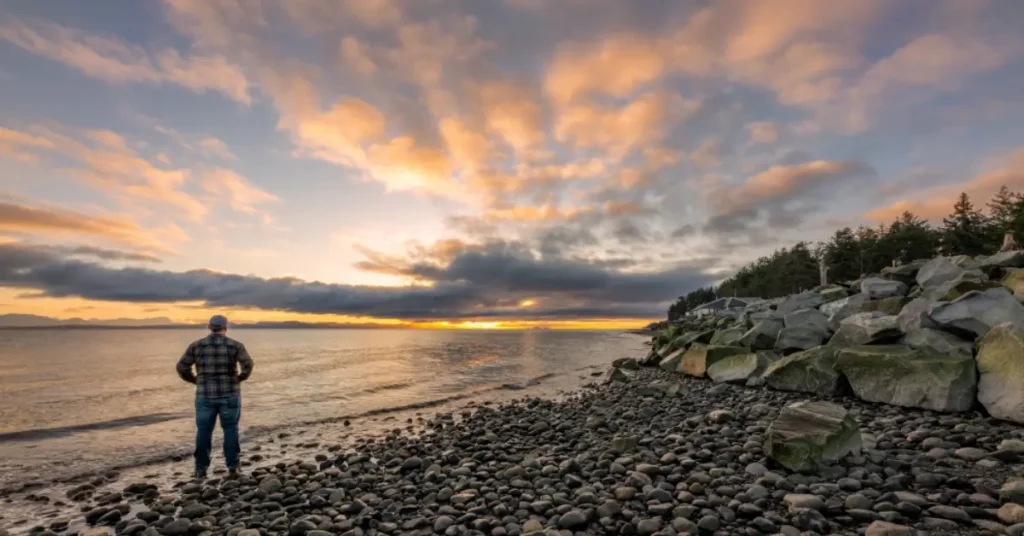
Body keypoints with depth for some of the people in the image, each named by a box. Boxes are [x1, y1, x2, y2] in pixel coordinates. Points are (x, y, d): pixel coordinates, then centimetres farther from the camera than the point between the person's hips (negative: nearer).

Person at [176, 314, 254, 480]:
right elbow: (248, 364, -16)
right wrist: (241, 378, 1)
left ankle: (201, 470, 15)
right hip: (229, 394, -1)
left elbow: (182, 367, -1)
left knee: (203, 432, 11)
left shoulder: (196, 346, 2)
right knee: (230, 430, 8)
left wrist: (196, 380, 13)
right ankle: (232, 468, 11)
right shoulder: (235, 345, -4)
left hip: (205, 395, 1)